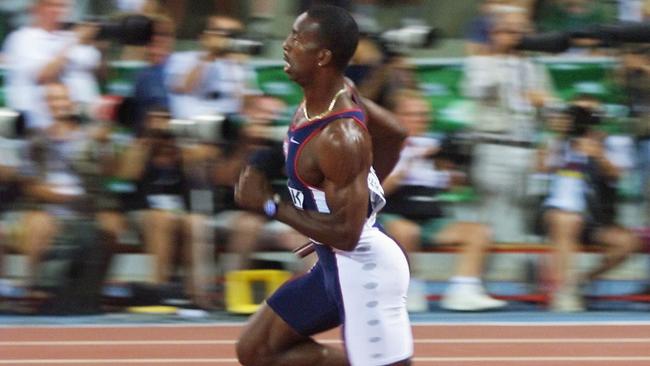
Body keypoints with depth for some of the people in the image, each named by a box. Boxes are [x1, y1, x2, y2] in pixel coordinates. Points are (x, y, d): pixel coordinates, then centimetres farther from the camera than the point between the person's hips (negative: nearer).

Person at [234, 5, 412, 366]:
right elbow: (394, 134, 16)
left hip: (361, 268, -10)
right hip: (335, 264, 10)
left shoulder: (339, 139, -28)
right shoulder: (338, 93, -1)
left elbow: (346, 234, -26)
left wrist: (269, 205, -21)